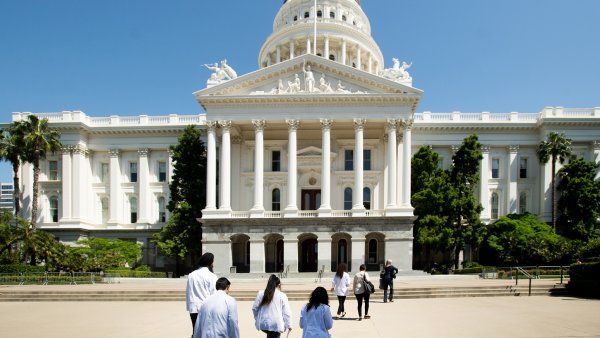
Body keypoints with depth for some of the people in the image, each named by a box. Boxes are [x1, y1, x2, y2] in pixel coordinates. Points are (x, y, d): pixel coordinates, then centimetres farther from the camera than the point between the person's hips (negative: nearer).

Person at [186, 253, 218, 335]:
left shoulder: (191, 275, 5)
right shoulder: (211, 276, -9)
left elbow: (188, 292, 9)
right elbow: (214, 294, -9)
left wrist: (189, 306, 15)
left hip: (193, 308, 4)